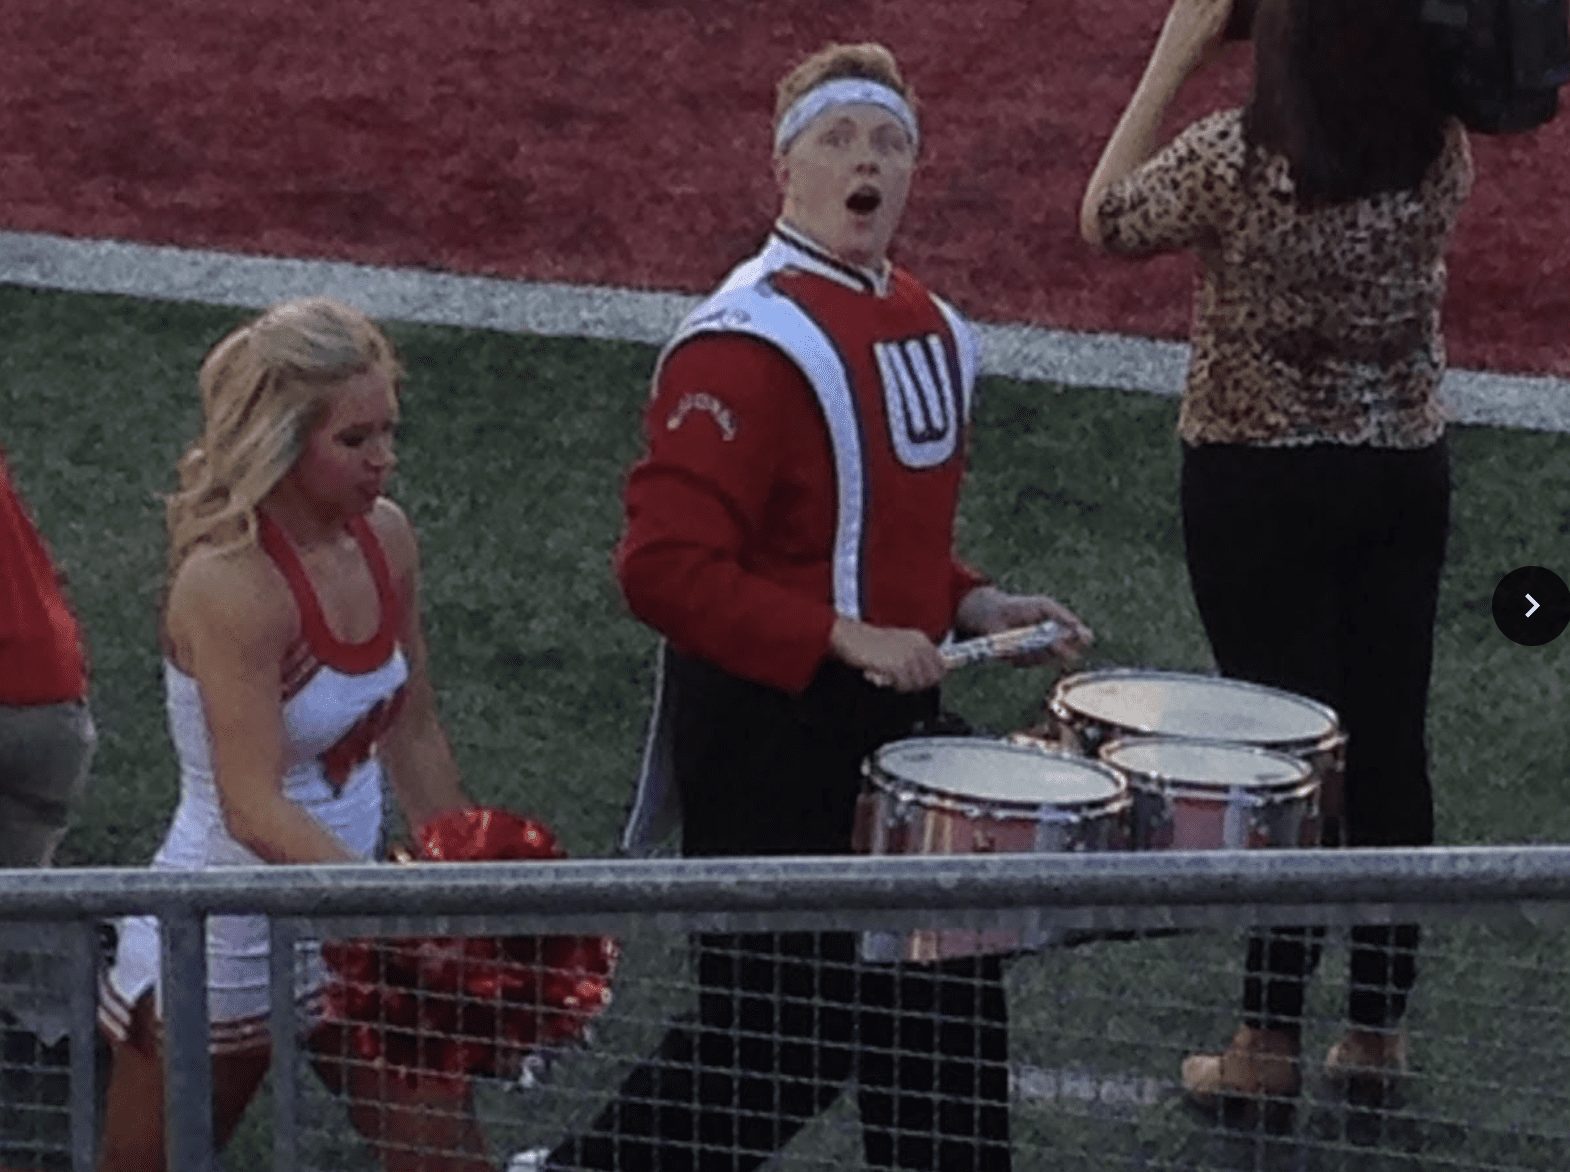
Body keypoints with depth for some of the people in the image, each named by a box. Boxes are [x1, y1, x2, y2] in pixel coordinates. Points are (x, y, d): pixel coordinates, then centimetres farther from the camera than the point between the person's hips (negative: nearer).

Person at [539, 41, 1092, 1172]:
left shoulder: (931, 328, 9)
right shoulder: (745, 345, -18)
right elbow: (666, 566, -24)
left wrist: (972, 605, 5)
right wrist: (845, 639, -28)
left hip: (893, 722, 8)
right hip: (771, 734, -8)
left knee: (942, 1003, 13)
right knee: (779, 1033, 0)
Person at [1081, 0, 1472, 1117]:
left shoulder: (1233, 159, -19)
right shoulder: (1443, 157, -7)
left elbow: (1105, 219, -1)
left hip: (1260, 487, -3)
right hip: (1407, 478, 3)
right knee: (1390, 745, 10)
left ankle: (1271, 1043, 8)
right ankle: (1379, 1031, 18)